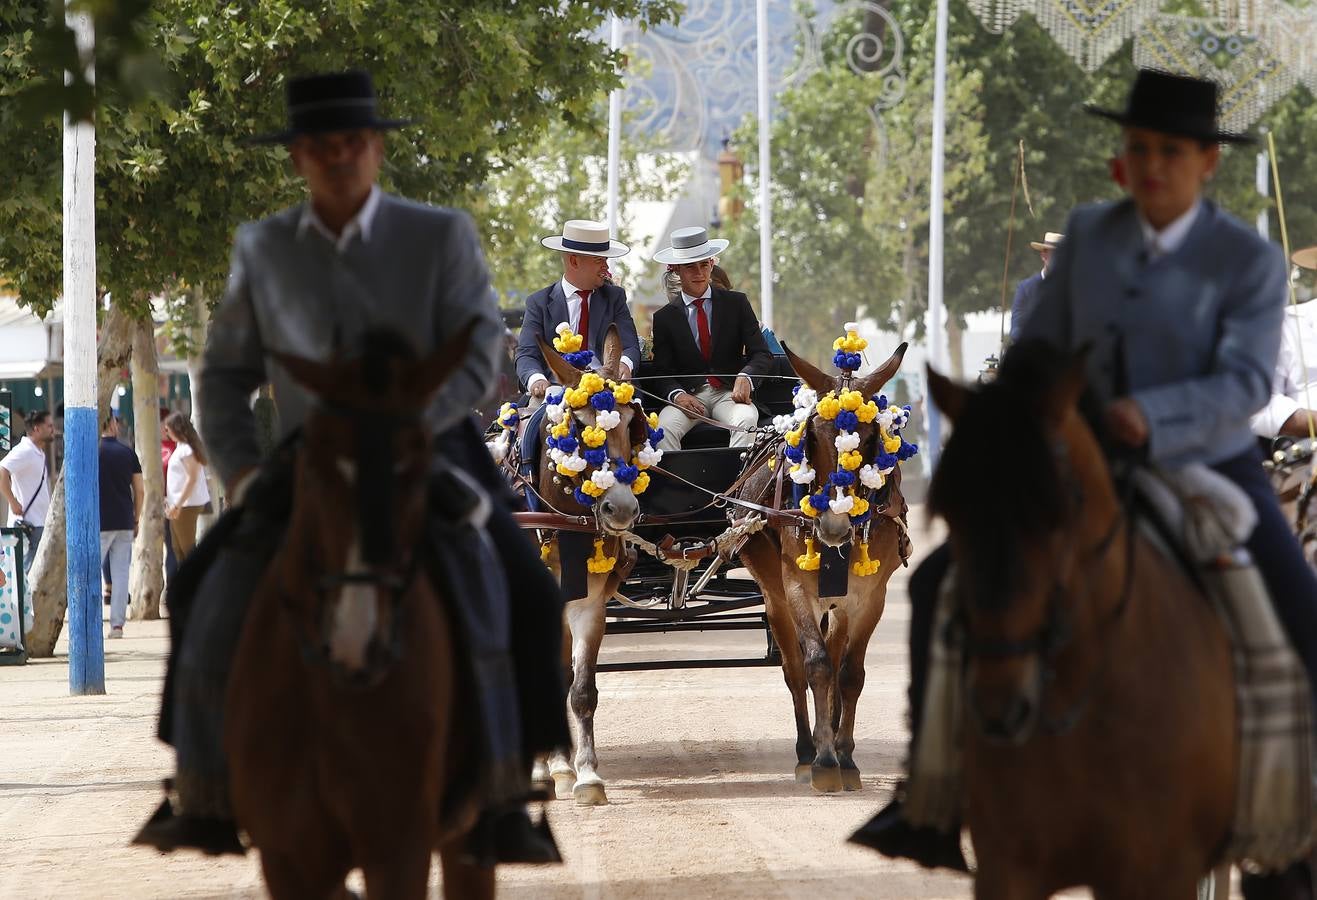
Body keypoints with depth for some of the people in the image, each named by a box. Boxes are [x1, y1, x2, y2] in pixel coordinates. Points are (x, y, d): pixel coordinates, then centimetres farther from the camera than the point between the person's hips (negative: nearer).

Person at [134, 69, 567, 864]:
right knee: (209, 600, -11)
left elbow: (477, 360, -12)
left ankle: (498, 806, -23)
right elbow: (227, 376, 11)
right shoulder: (262, 250, 5)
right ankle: (206, 796, 7)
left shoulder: (442, 237, -4)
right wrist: (239, 472, -5)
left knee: (516, 596, -28)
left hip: (426, 458, -3)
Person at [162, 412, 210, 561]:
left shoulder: (186, 449, -16)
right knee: (178, 549, 13)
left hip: (186, 505, -10)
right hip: (178, 504, 10)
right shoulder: (181, 446, 14)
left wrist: (177, 505, -21)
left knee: (187, 549, -6)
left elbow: (192, 479, -21)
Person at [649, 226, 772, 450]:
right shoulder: (665, 318, 11)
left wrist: (745, 377, -20)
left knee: (746, 421, -35)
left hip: (729, 392, 0)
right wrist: (677, 395, -18)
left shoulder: (736, 303, 10)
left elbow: (762, 355, 4)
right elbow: (663, 374, 6)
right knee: (664, 427, -32)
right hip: (688, 396, 0)